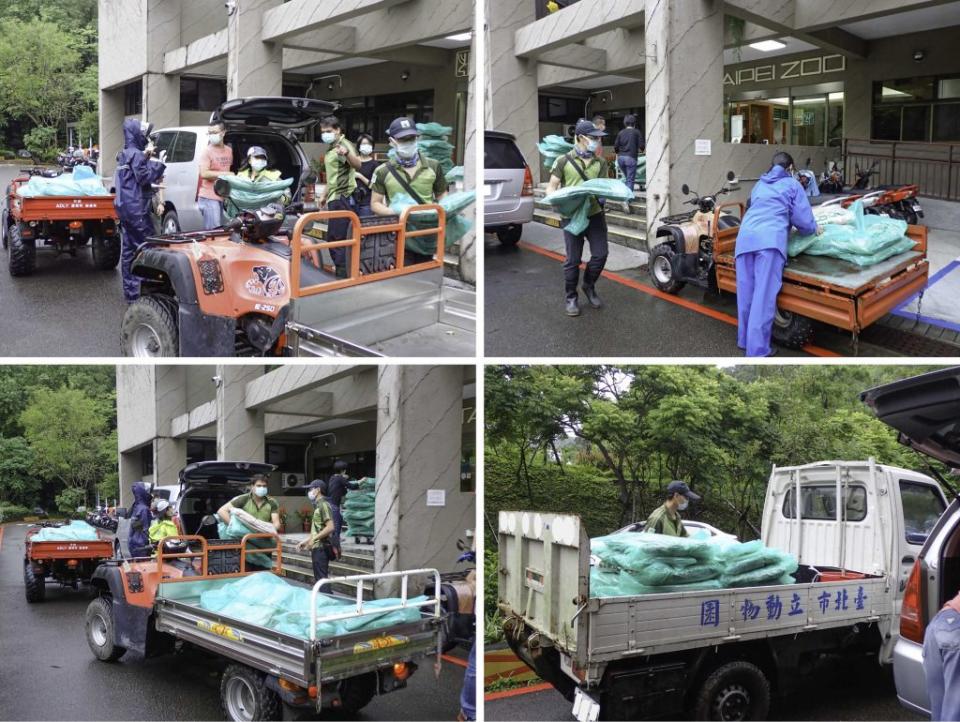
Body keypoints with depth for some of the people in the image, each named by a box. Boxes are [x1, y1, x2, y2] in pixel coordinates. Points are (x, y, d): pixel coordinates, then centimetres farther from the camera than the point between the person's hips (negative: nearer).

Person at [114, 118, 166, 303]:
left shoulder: (124, 154, 16)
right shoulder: (136, 154, -13)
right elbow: (144, 177, -18)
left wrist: (146, 159, 13)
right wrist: (159, 163, -15)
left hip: (124, 208, 10)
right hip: (137, 209, -10)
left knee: (128, 249, 10)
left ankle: (130, 291, 14)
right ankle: (141, 291, -11)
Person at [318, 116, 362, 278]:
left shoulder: (345, 145, -12)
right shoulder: (330, 148, 19)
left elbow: (357, 165, -31)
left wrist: (347, 153, -50)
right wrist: (324, 195, 29)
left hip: (343, 197, -10)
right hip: (334, 197, 10)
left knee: (337, 237, -12)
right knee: (333, 237, 15)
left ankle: (342, 273, -10)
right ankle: (340, 271, 23)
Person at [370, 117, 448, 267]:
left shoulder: (433, 166, 8)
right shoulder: (383, 172, 3)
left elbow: (442, 195, 16)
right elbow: (375, 204, 5)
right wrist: (395, 212, -14)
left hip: (427, 233, 2)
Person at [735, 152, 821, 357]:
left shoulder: (759, 185, 31)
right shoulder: (792, 184, 16)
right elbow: (801, 217, 10)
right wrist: (814, 228, 32)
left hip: (745, 236, 5)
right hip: (770, 239, -5)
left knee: (746, 292, 12)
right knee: (764, 295, -8)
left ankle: (745, 339, 21)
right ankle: (758, 350, -10)